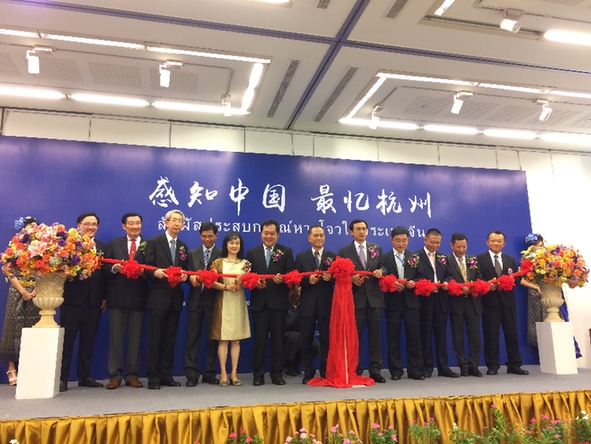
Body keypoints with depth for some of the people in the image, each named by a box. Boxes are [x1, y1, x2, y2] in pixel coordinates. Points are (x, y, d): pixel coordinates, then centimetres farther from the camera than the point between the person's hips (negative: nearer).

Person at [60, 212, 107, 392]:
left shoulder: (103, 247, 12)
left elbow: (105, 274, 8)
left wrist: (105, 297, 3)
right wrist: (68, 274, -27)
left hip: (94, 301, 4)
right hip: (72, 298, -4)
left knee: (88, 340, 11)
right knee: (67, 338, 2)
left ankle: (85, 376, 20)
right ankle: (62, 377, 10)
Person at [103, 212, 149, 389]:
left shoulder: (148, 245, 5)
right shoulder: (114, 244, 10)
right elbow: (105, 267, 6)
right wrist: (114, 268, -14)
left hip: (138, 297, -1)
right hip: (117, 297, 1)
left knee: (135, 338, 7)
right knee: (115, 337, 5)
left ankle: (132, 375, 16)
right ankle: (115, 375, 14)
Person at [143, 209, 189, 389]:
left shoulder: (183, 246, 15)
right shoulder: (154, 242, -1)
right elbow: (147, 268, -6)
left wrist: (184, 276, -7)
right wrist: (155, 272, -27)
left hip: (175, 298, 5)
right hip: (158, 297, -5)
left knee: (170, 338, 10)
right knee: (155, 337, -2)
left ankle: (166, 375, 18)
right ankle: (153, 377, 6)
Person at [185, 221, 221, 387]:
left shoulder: (222, 254, 3)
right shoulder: (192, 253, 13)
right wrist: (191, 278, -15)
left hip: (213, 301, -2)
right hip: (195, 300, 2)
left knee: (212, 337, 6)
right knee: (192, 337, 3)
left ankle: (209, 373, 17)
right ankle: (191, 374, 10)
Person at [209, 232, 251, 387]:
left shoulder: (245, 263, 11)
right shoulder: (218, 262, 3)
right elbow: (212, 282, -6)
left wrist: (242, 282, -16)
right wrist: (226, 286, -20)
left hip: (239, 303, 3)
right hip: (223, 303, -2)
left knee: (236, 339, 5)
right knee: (223, 339, -2)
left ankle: (234, 373, 11)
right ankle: (223, 374, 5)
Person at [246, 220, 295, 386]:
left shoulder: (286, 252, 6)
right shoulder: (252, 253, 10)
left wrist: (282, 279, -21)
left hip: (279, 302, -1)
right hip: (259, 302, 1)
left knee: (278, 339, 6)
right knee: (259, 339, 5)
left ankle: (277, 374, 17)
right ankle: (258, 375, 14)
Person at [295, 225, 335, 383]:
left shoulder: (333, 256, 7)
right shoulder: (301, 257, 7)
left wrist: (330, 278, -19)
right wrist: (308, 279, -18)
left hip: (326, 304, 0)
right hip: (307, 305, 1)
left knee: (326, 340, 6)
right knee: (306, 340, 6)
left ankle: (326, 373, 18)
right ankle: (308, 373, 18)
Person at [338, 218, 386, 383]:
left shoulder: (376, 248, 12)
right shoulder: (344, 251, 3)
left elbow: (383, 267, 10)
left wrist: (380, 271, -12)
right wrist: (351, 278, -18)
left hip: (374, 297, 3)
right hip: (355, 298, -2)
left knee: (375, 334, 6)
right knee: (355, 335, 4)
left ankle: (375, 370, 14)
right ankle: (355, 371, 14)